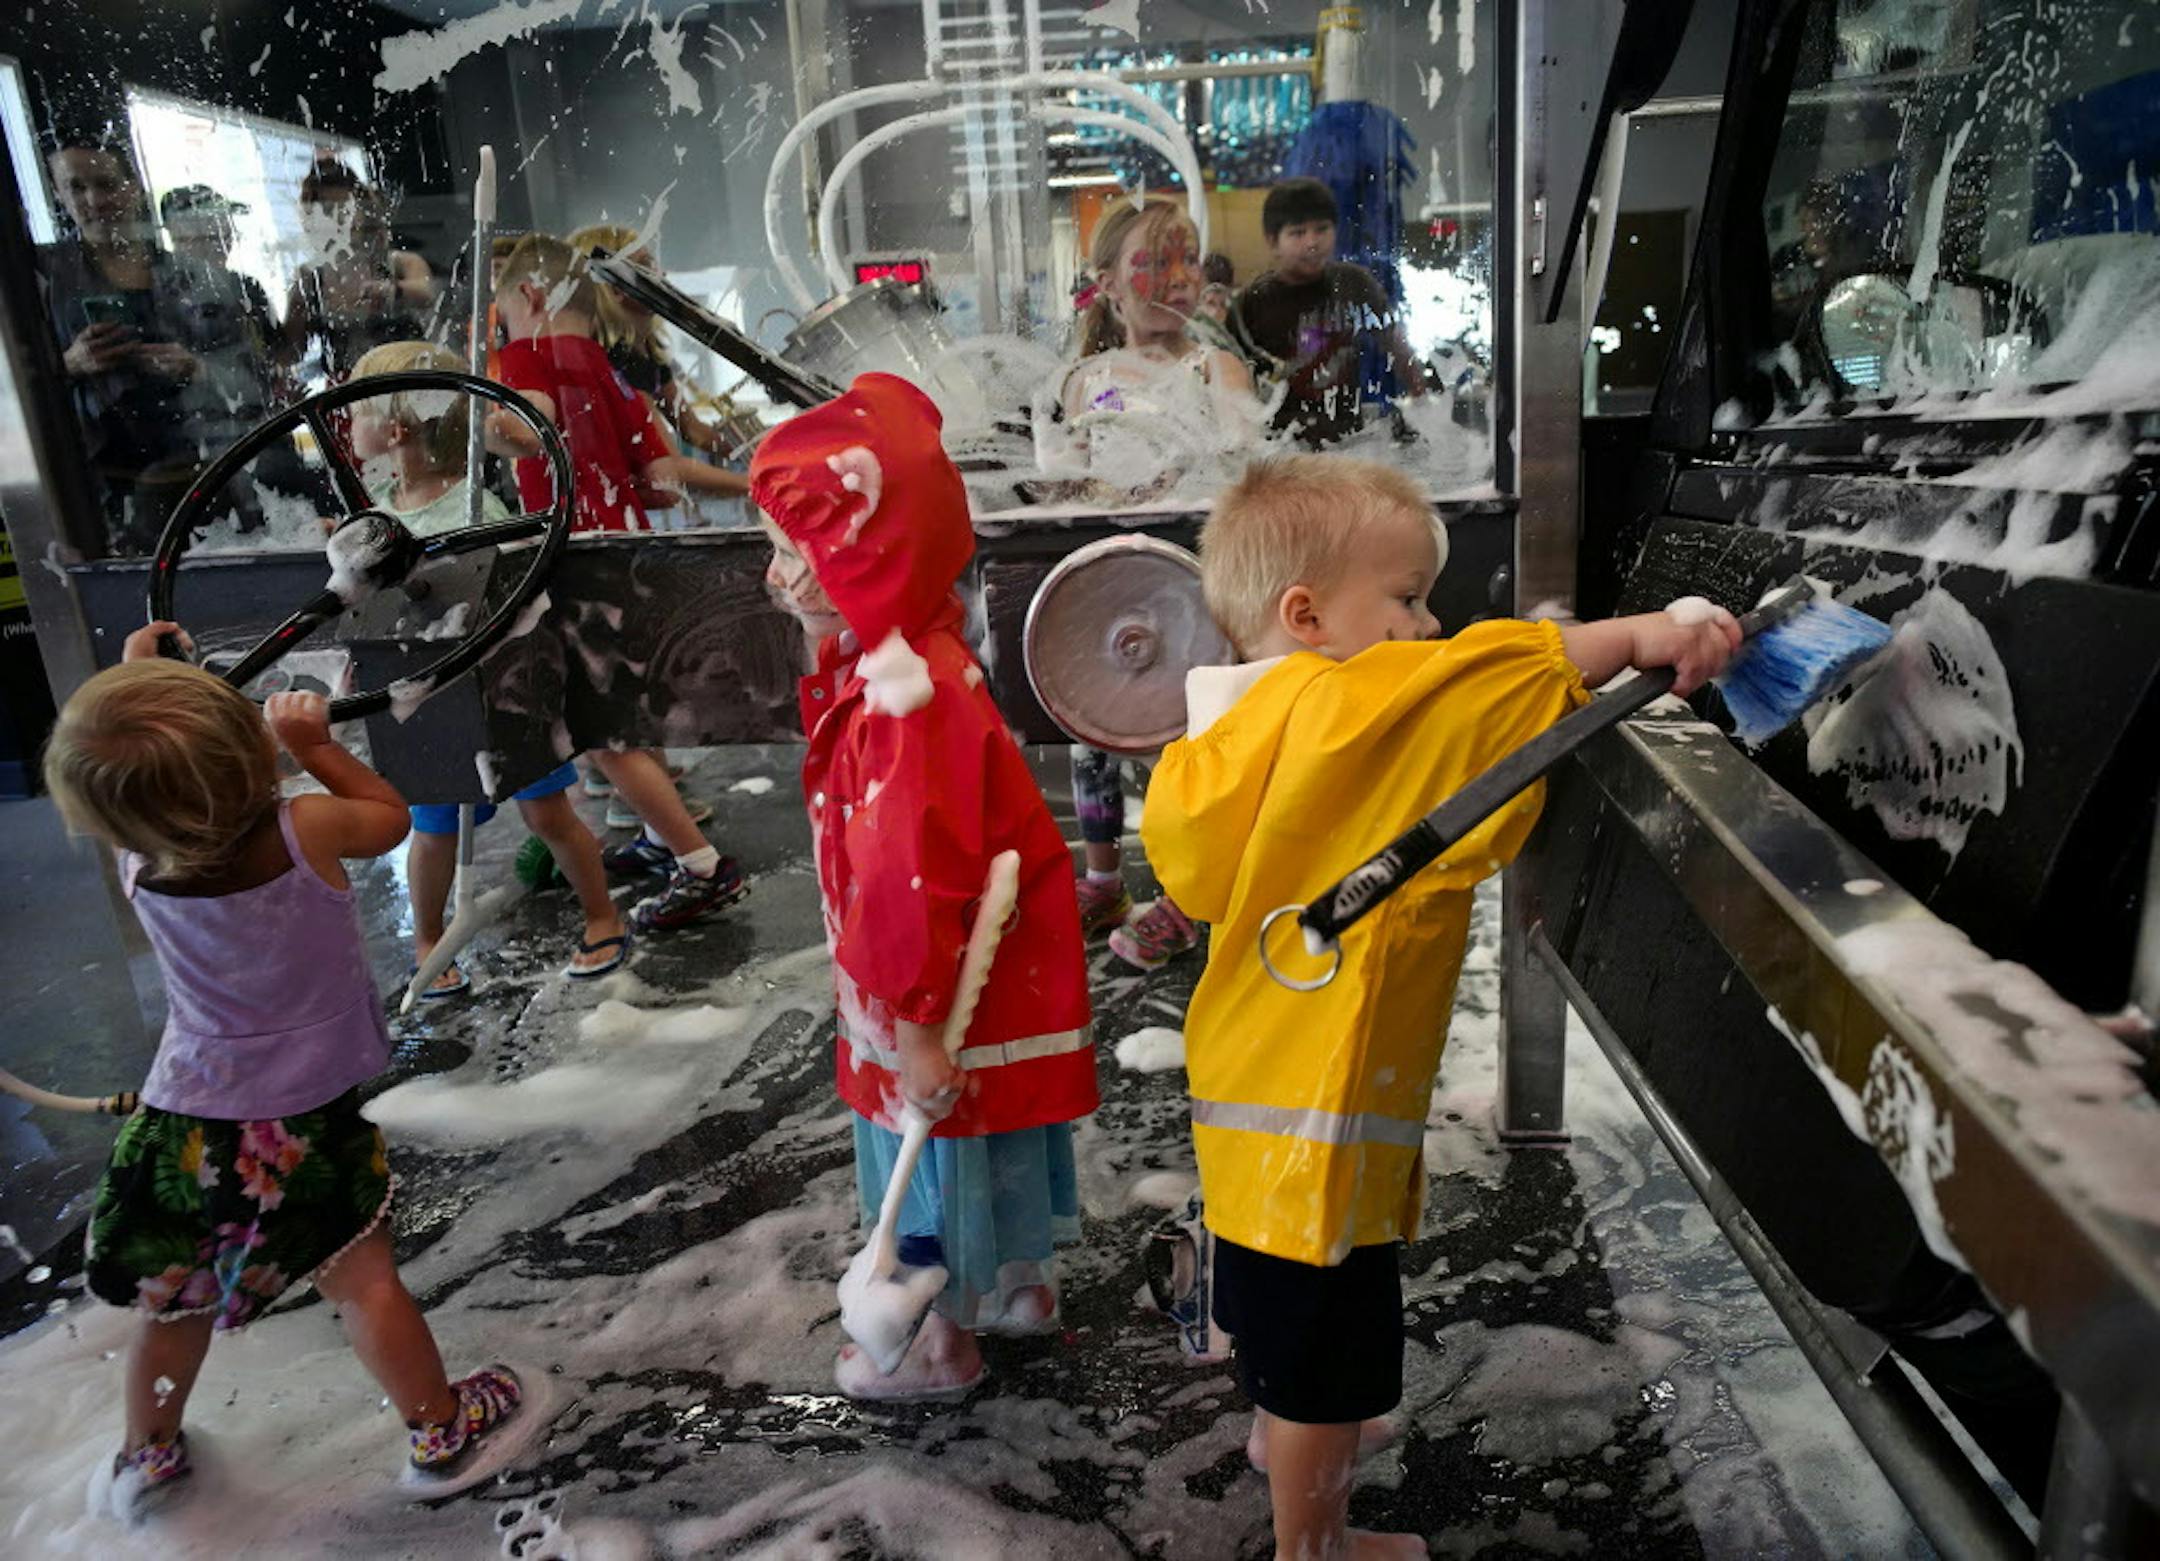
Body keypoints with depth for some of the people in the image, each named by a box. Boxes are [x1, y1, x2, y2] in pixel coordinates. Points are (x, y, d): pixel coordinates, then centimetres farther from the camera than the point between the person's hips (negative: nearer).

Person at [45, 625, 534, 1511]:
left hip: (185, 1120, 4)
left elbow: (122, 781, 13)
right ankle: (439, 1427, 29)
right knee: (362, 1282, 11)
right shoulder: (308, 831, -23)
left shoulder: (138, 862, -11)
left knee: (176, 1298, 23)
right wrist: (314, 743, -1)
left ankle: (146, 1454, 45)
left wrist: (129, 672, 22)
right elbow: (390, 816, 0)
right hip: (301, 1123, -3)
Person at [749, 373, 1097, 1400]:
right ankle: (1018, 1286, 47)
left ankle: (942, 1338, 35)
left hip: (954, 984, -9)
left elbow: (913, 882, -28)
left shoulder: (906, 698, -30)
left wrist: (916, 1026, -24)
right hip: (984, 964, 9)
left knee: (941, 1141, 12)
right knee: (982, 1137, 25)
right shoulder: (898, 656, -1)